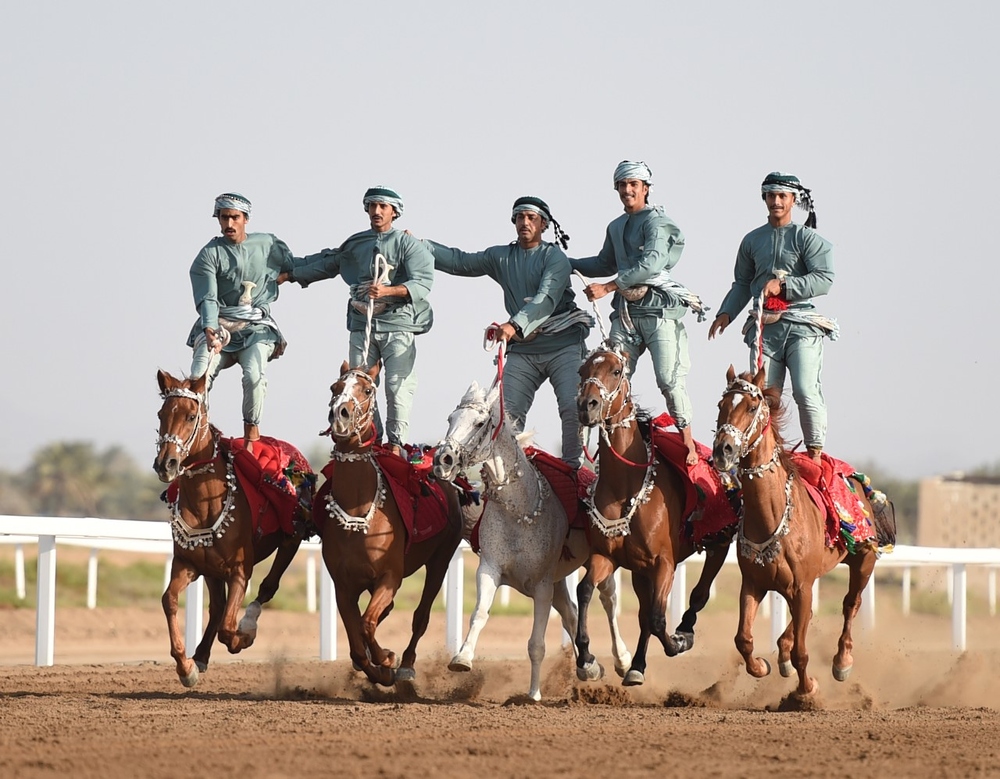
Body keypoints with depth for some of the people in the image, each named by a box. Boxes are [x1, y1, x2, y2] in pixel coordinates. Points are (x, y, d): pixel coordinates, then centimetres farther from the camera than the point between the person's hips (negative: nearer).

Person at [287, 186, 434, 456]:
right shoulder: (355, 245, 16)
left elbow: (422, 284, -11)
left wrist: (387, 290, -24)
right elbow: (325, 264, 29)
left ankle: (397, 443, -4)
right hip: (362, 324, 4)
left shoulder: (408, 245, 1)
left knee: (397, 385, -10)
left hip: (397, 324, -4)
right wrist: (288, 274, 29)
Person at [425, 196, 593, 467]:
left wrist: (515, 325, -34)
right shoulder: (501, 257, 14)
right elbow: (459, 262, 22)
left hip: (562, 345, -5)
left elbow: (546, 299, -19)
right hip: (522, 349, 5)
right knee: (505, 411, -8)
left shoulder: (554, 257, -4)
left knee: (573, 409, -16)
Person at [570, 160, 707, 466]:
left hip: (659, 309, -7)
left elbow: (650, 264, -21)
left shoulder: (657, 222, -6)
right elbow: (606, 264, 35)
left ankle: (688, 443, -6)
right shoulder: (616, 227, 18)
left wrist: (607, 287, -23)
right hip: (626, 311, 7)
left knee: (669, 380, -12)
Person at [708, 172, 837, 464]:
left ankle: (815, 454, -8)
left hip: (801, 325, -4)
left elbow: (824, 279, -9)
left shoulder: (807, 238, 2)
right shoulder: (752, 241, 16)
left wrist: (783, 285, -17)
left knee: (806, 390, -14)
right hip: (764, 327, 4)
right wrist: (726, 313, 9)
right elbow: (742, 284, 23)